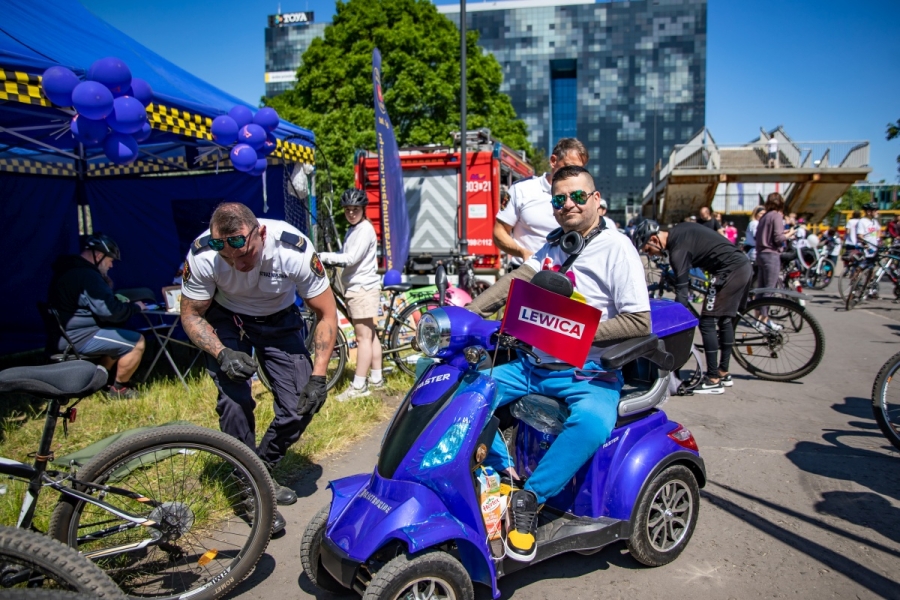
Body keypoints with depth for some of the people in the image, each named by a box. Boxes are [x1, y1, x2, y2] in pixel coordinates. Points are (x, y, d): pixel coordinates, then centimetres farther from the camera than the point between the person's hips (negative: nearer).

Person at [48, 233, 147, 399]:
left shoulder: (67, 270, 14)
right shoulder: (87, 276, -20)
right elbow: (110, 311, -25)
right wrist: (135, 307, -7)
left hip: (63, 335, 11)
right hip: (77, 337, -11)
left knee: (117, 335, 26)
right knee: (137, 342, -12)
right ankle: (118, 389, 5)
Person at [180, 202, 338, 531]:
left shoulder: (294, 249, -32)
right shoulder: (202, 255, -29)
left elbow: (326, 313, -19)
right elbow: (192, 315, -12)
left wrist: (318, 376, -25)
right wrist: (222, 353, -30)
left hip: (280, 320, 1)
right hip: (227, 321, 0)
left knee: (300, 407, -9)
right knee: (234, 401, -20)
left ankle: (262, 472, 19)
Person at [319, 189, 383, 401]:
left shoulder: (365, 230, -12)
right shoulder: (353, 230, 18)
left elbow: (351, 258, -21)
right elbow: (347, 258, 14)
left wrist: (323, 256, -20)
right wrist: (328, 260, -1)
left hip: (362, 288, -10)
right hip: (357, 288, 10)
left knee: (363, 337, -7)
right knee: (370, 335, 13)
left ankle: (358, 386, -4)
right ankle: (376, 378, 21)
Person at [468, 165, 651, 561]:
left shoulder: (616, 247, -7)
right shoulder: (554, 244, 15)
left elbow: (639, 321, -12)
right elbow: (516, 281, 5)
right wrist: (469, 312, -9)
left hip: (590, 373, -6)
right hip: (535, 364, 7)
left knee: (592, 422, -37)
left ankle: (528, 499, -20)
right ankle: (502, 473, -2)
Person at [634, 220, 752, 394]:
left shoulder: (678, 248, -16)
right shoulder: (679, 230, 9)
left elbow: (681, 291, -18)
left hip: (730, 271, -10)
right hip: (744, 265, 10)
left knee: (707, 323, -6)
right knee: (726, 320, 17)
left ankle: (714, 380, -2)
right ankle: (724, 373, 25)